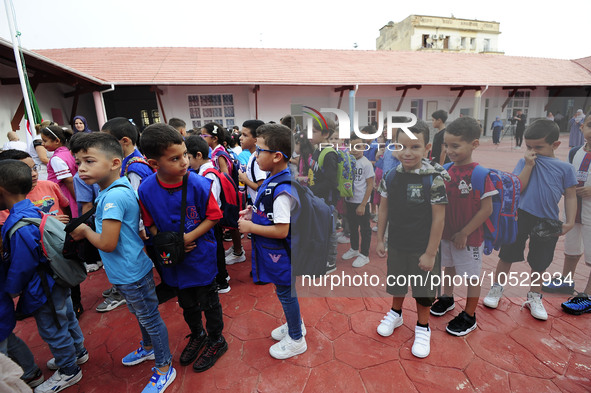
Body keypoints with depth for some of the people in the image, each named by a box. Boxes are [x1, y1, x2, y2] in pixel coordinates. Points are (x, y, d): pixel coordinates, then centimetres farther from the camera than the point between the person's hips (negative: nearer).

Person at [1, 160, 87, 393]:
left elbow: (20, 268, -20)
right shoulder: (33, 211, -4)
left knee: (53, 330, 11)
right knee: (67, 318, 26)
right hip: (58, 280, 9)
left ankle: (69, 371, 32)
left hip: (44, 290, -9)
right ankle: (77, 352, 48)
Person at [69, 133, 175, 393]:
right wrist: (87, 229, -3)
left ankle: (164, 369, 29)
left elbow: (107, 243, -27)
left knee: (150, 319, 9)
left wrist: (85, 231, -10)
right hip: (123, 273, 10)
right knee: (141, 315, 29)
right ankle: (148, 348, 53)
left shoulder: (113, 196, -27)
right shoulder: (116, 189, 3)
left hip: (131, 274, -10)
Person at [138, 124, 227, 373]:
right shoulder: (146, 189, -13)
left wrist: (189, 237, -22)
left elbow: (213, 216, -14)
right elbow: (151, 224, 0)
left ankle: (216, 341, 41)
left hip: (202, 256, -3)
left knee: (209, 301, 15)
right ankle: (197, 336, 52)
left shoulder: (198, 184, -22)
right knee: (187, 302, 25)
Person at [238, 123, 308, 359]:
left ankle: (296, 340, 35)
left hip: (281, 255, -9)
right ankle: (295, 324, 49)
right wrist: (253, 214, 0)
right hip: (277, 253, 9)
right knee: (285, 291, 26)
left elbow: (281, 231, -29)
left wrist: (251, 227, -19)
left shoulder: (282, 191, -30)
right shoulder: (274, 180, 1)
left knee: (285, 293, 11)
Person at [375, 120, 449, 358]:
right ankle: (396, 314, 49)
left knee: (423, 290, 15)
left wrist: (430, 252, -14)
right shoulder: (391, 177, -6)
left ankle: (422, 327, 39)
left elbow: (439, 218, -15)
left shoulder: (433, 180, -18)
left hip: (421, 249, -3)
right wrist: (380, 240, 4)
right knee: (397, 283, 23)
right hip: (396, 244, 4)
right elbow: (383, 209, 2)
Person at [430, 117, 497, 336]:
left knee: (471, 277, 11)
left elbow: (486, 209, -17)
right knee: (449, 268, 24)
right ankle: (447, 299, 47)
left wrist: (464, 233, -16)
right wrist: (441, 229, 1)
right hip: (446, 234, 6)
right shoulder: (446, 172, -2)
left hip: (470, 238, -5)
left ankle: (469, 317, 30)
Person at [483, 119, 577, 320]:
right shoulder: (525, 162, -1)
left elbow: (570, 196, 3)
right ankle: (497, 288, 27)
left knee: (539, 263, 14)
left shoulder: (565, 168, 1)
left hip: (548, 222, 1)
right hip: (521, 216, -1)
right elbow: (518, 187, -13)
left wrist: (570, 222, -6)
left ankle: (534, 297, 34)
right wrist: (529, 165, -17)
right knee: (508, 255, 8)